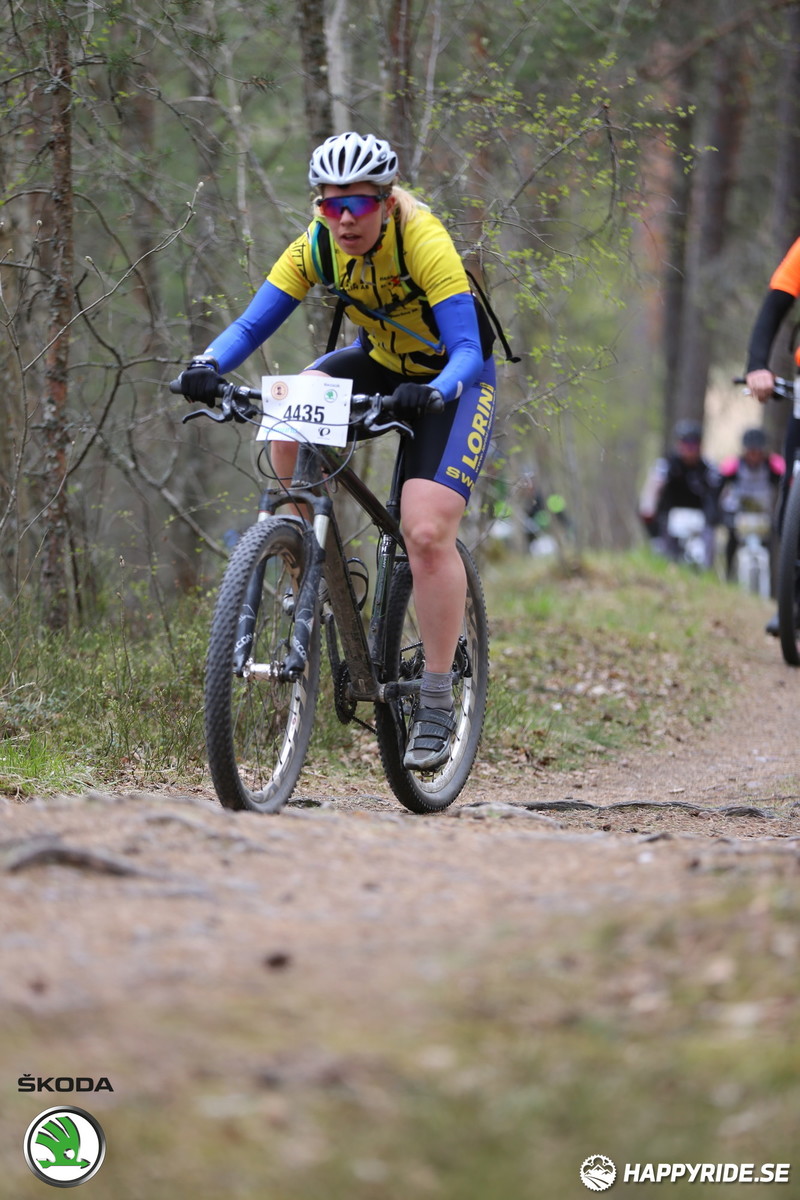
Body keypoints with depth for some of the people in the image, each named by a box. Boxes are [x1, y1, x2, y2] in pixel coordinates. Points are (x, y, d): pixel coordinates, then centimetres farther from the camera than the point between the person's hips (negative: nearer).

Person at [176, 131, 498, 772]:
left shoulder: (424, 242, -30)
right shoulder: (317, 247, -16)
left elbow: (467, 348, -34)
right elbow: (253, 322, -17)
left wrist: (433, 392, -55)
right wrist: (209, 365, -37)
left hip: (452, 380, -5)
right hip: (380, 361, 5)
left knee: (427, 533, -21)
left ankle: (437, 707, -12)